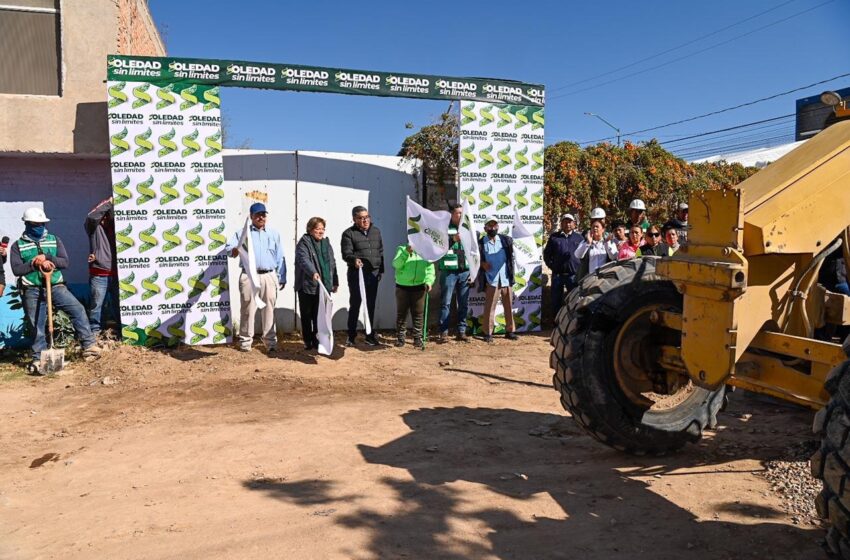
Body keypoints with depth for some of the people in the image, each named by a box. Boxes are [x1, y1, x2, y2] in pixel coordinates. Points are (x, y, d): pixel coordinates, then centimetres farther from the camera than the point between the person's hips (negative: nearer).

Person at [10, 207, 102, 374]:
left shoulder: (54, 240, 10)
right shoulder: (18, 246, 6)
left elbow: (65, 262, 0)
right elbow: (16, 269, -4)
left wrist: (47, 257, -14)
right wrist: (35, 262, -15)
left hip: (56, 287, 1)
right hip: (32, 291, -1)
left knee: (78, 309, -16)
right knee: (36, 326, 4)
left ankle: (88, 345, -13)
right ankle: (38, 358, 16)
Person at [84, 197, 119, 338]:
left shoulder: (115, 226, 12)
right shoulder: (94, 227, 3)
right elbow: (91, 216, -17)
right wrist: (108, 202, -14)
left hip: (116, 274, 3)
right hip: (98, 275, -2)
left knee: (118, 304, 10)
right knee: (97, 304, 1)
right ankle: (95, 330, 9)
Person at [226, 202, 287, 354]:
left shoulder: (274, 234, 16)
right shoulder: (242, 232, 8)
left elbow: (280, 258, 14)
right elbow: (228, 249, -3)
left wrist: (281, 278, 9)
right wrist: (239, 248, -25)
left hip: (269, 276, 2)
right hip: (249, 276, -2)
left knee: (269, 310, 3)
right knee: (247, 309, 0)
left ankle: (270, 342, 7)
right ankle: (245, 341, 7)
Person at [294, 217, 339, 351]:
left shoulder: (326, 243, 16)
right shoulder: (303, 243, -6)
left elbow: (332, 263, 22)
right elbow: (304, 260, -24)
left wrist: (335, 281, 20)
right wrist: (313, 272, -40)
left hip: (324, 286, 5)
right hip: (307, 286, -5)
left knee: (321, 316, 5)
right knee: (307, 316, 5)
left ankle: (317, 340, 15)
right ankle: (308, 342, 16)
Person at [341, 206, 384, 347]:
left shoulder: (376, 231, 12)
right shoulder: (349, 233, -3)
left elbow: (381, 252, 16)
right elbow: (346, 253, -12)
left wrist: (381, 271, 12)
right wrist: (354, 259, -33)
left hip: (373, 274, 4)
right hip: (356, 274, -4)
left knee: (371, 305, 11)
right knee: (355, 304, 2)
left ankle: (370, 335, 21)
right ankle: (351, 336, 12)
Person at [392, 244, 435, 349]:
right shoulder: (402, 249, 2)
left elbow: (430, 271, 5)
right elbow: (396, 264, -14)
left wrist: (429, 282, -13)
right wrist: (406, 252, -27)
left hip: (419, 287, 1)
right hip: (402, 286, -1)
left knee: (418, 313, 2)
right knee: (401, 313, 5)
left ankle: (418, 338, 12)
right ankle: (400, 337, 16)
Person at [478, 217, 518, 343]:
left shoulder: (505, 239, 6)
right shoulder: (481, 243, 0)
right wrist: (482, 263, -13)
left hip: (506, 279, 3)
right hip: (491, 281, -3)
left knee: (509, 306, 9)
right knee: (489, 307, -1)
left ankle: (510, 331, 18)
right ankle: (488, 333, 5)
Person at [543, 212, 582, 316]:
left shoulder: (579, 237, 7)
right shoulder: (554, 237, 7)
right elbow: (546, 253, 11)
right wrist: (551, 265, 2)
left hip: (573, 274, 0)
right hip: (557, 274, 1)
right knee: (556, 300, 7)